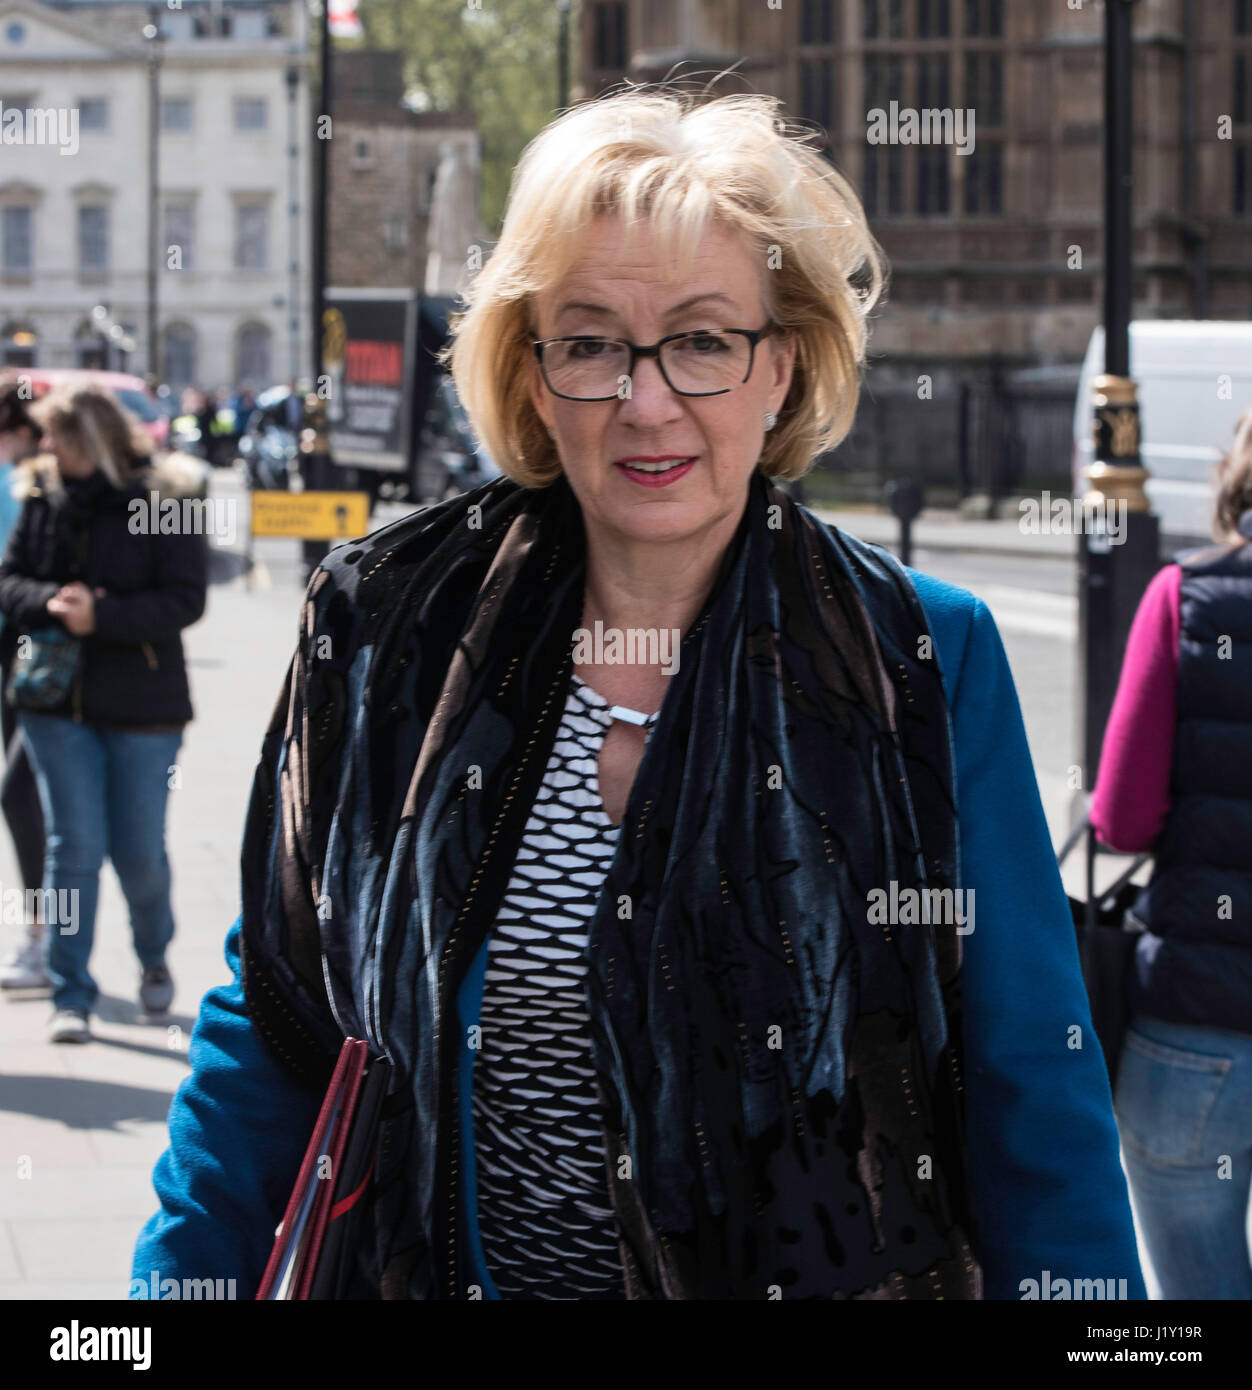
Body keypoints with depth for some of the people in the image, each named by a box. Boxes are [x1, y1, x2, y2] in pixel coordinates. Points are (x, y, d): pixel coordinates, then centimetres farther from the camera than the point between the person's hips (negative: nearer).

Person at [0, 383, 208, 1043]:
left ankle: (154, 956, 34)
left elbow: (185, 599, -14)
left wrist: (101, 615, -24)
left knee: (140, 850, 4)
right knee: (74, 845, -2)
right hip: (55, 699, 2)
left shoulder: (159, 503, -9)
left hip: (141, 704, -2)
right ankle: (71, 996, 5)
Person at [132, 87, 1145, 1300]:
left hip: (812, 1270, -1)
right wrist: (181, 1275, -6)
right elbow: (269, 1031, 1)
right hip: (440, 1267, 2)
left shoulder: (929, 664, -9)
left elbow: (1032, 1094, -7)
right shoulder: (383, 632, -5)